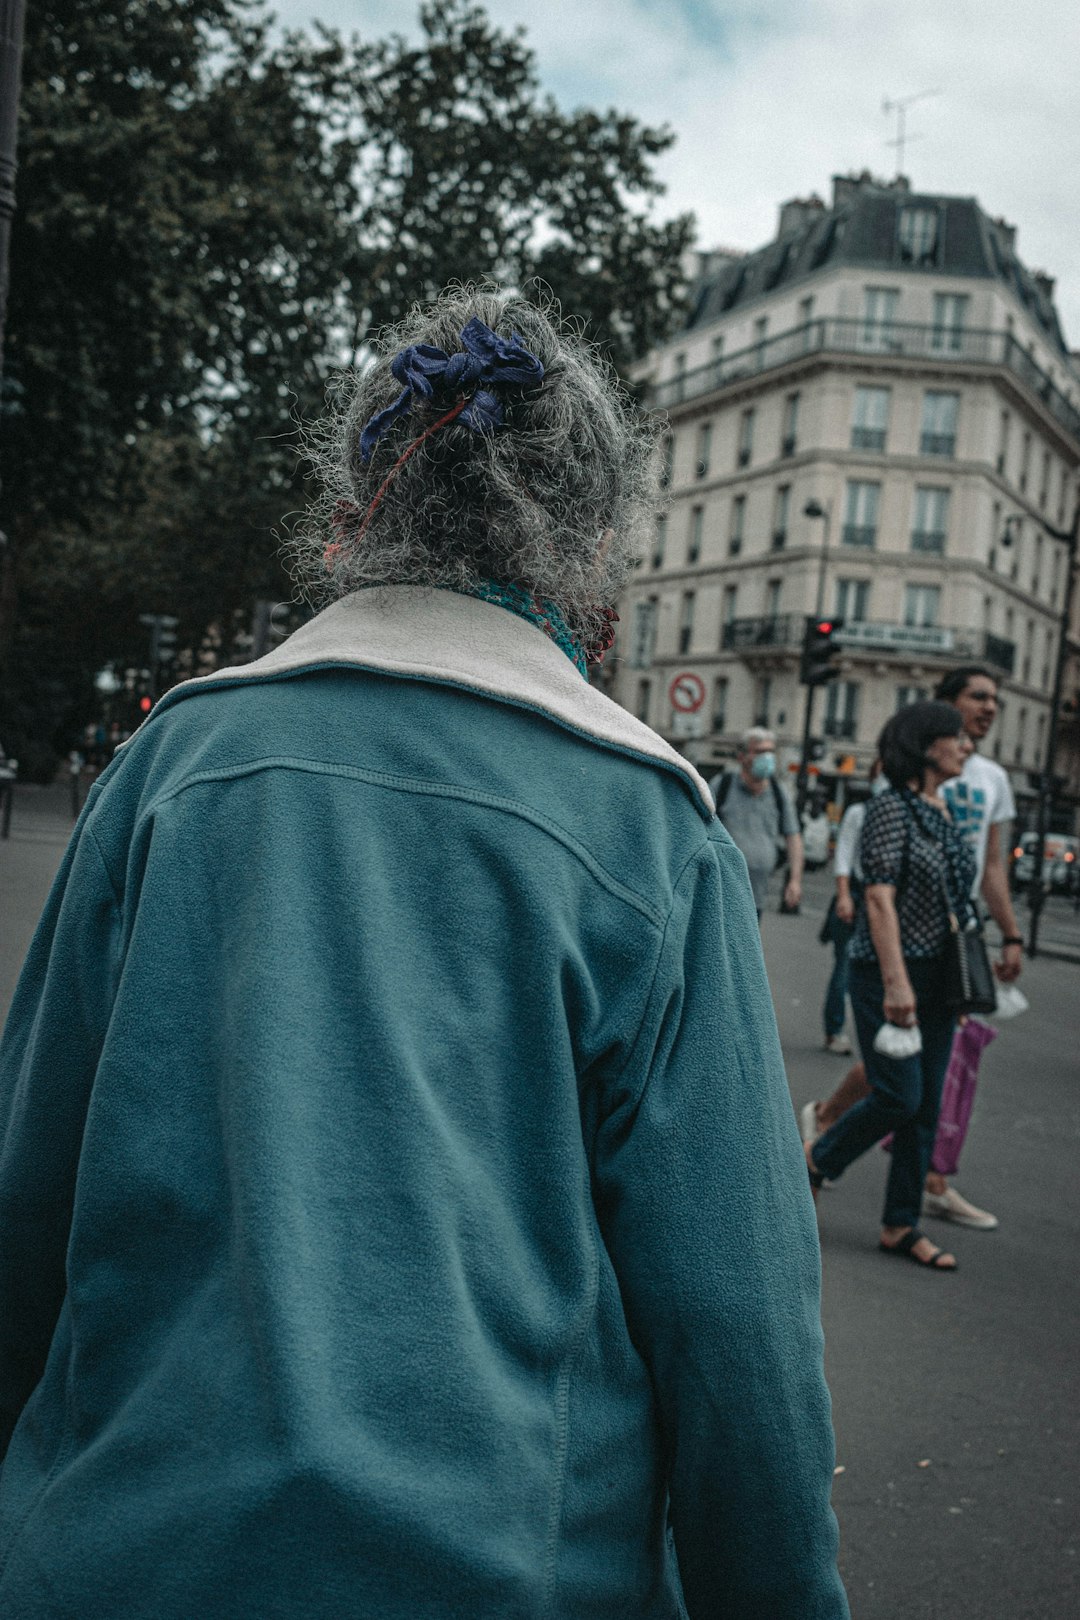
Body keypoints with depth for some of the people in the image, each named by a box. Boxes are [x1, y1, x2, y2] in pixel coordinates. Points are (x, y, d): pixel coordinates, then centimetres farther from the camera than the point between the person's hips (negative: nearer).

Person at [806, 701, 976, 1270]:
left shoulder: (946, 811, 12)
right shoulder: (891, 806, -11)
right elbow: (879, 898, -17)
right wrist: (896, 982, -22)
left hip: (938, 977, 8)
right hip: (889, 972, -8)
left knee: (926, 1106, 7)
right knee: (899, 1096, -8)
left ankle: (900, 1226, 16)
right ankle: (817, 1159, 18)